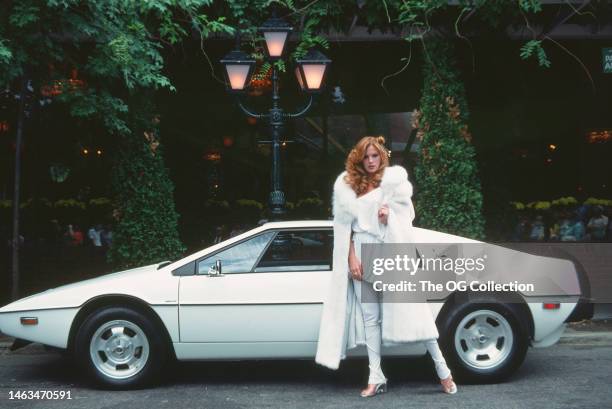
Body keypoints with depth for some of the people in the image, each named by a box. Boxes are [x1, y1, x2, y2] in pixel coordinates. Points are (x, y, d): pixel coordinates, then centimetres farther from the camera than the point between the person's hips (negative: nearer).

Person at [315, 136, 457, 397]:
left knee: (410, 309, -5)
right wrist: (351, 258, -2)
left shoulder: (394, 179, 4)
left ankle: (442, 370, 2)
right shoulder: (348, 185, 9)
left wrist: (388, 214, -13)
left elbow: (406, 215, 7)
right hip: (362, 252, 3)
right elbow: (345, 226, 6)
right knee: (369, 316, 4)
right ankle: (376, 377, 8)